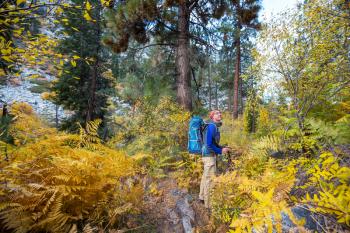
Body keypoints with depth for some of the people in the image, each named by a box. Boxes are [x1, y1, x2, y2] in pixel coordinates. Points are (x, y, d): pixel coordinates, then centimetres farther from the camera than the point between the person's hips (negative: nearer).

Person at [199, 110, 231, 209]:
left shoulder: (214, 126, 10)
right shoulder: (212, 126, -19)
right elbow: (209, 144, -24)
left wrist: (223, 148, 7)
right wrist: (220, 151, -14)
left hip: (209, 155, 10)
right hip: (210, 155, -10)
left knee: (206, 176, 20)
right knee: (210, 178, -2)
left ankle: (202, 197, 35)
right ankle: (209, 203, 10)